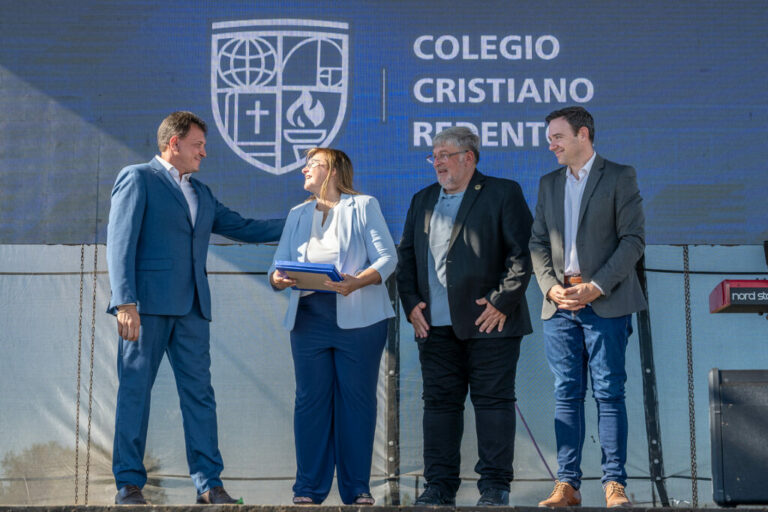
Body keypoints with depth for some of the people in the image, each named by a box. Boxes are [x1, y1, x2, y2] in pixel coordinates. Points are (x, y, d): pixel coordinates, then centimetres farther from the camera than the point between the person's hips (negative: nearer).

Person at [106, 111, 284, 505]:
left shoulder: (201, 194, 24)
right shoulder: (137, 178, 2)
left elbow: (242, 228, 26)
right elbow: (120, 243, -6)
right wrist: (125, 302, -16)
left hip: (191, 309, 7)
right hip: (148, 305, -6)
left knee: (200, 394, 3)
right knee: (135, 391, -3)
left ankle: (208, 483, 6)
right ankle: (129, 484, 3)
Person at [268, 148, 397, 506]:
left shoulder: (364, 206, 6)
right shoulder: (297, 214, 20)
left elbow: (387, 258, -4)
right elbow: (280, 263, 13)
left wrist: (356, 282, -22)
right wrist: (277, 279, -11)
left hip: (357, 318, -3)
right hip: (308, 318, 4)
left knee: (357, 399, -1)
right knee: (311, 399, 0)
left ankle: (357, 489, 5)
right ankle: (308, 488, 6)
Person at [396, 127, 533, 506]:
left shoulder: (503, 194, 2)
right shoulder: (422, 200, 19)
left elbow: (522, 251, -5)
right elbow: (406, 254, 17)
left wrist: (502, 302, -12)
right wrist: (411, 302, 3)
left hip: (489, 322, -5)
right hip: (435, 325, 5)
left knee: (493, 401, -2)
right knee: (439, 402, 5)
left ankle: (494, 486, 3)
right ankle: (440, 486, 11)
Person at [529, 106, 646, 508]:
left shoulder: (620, 177, 2)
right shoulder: (549, 184, 17)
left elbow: (633, 240, -5)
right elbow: (538, 243, 14)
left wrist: (596, 287, -13)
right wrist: (552, 287, -3)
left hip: (605, 304, -4)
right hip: (560, 305, 4)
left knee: (609, 394, -4)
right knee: (566, 395, 3)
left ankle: (614, 483, 1)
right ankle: (567, 485, 6)